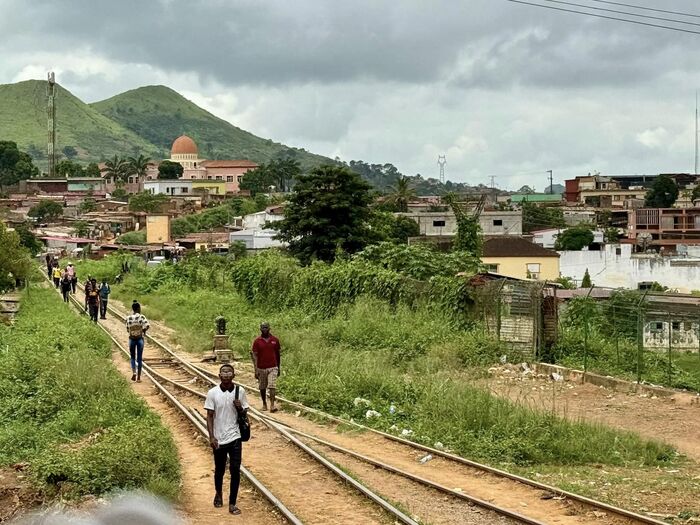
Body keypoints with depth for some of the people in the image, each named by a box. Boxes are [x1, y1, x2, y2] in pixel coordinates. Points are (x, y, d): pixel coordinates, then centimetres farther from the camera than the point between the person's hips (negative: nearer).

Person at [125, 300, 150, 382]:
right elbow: (147, 326, -21)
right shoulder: (141, 316, -9)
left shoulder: (128, 318, -3)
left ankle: (134, 372, -8)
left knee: (133, 357, 17)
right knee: (139, 358, 8)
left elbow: (128, 330, 1)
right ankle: (138, 377, 11)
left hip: (132, 339, 1)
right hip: (140, 339, -1)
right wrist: (143, 331, -2)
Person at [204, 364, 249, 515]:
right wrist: (211, 437, -10)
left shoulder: (240, 391, -3)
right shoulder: (213, 393, -7)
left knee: (235, 470, -5)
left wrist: (240, 408, -16)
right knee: (219, 470, 14)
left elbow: (244, 414, 7)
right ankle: (218, 493, 42)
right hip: (219, 439, 0)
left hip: (235, 437, 0)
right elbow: (209, 416, -3)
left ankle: (232, 504, 5)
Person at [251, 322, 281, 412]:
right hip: (261, 368, 1)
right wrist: (256, 370, -11)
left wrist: (278, 368, 14)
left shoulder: (275, 340, 2)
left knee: (272, 386, -12)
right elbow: (255, 356, -4)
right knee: (262, 387, 12)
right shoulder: (257, 342, -2)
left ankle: (272, 405, -17)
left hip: (273, 368, -1)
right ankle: (264, 403, 29)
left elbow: (277, 354, 11)